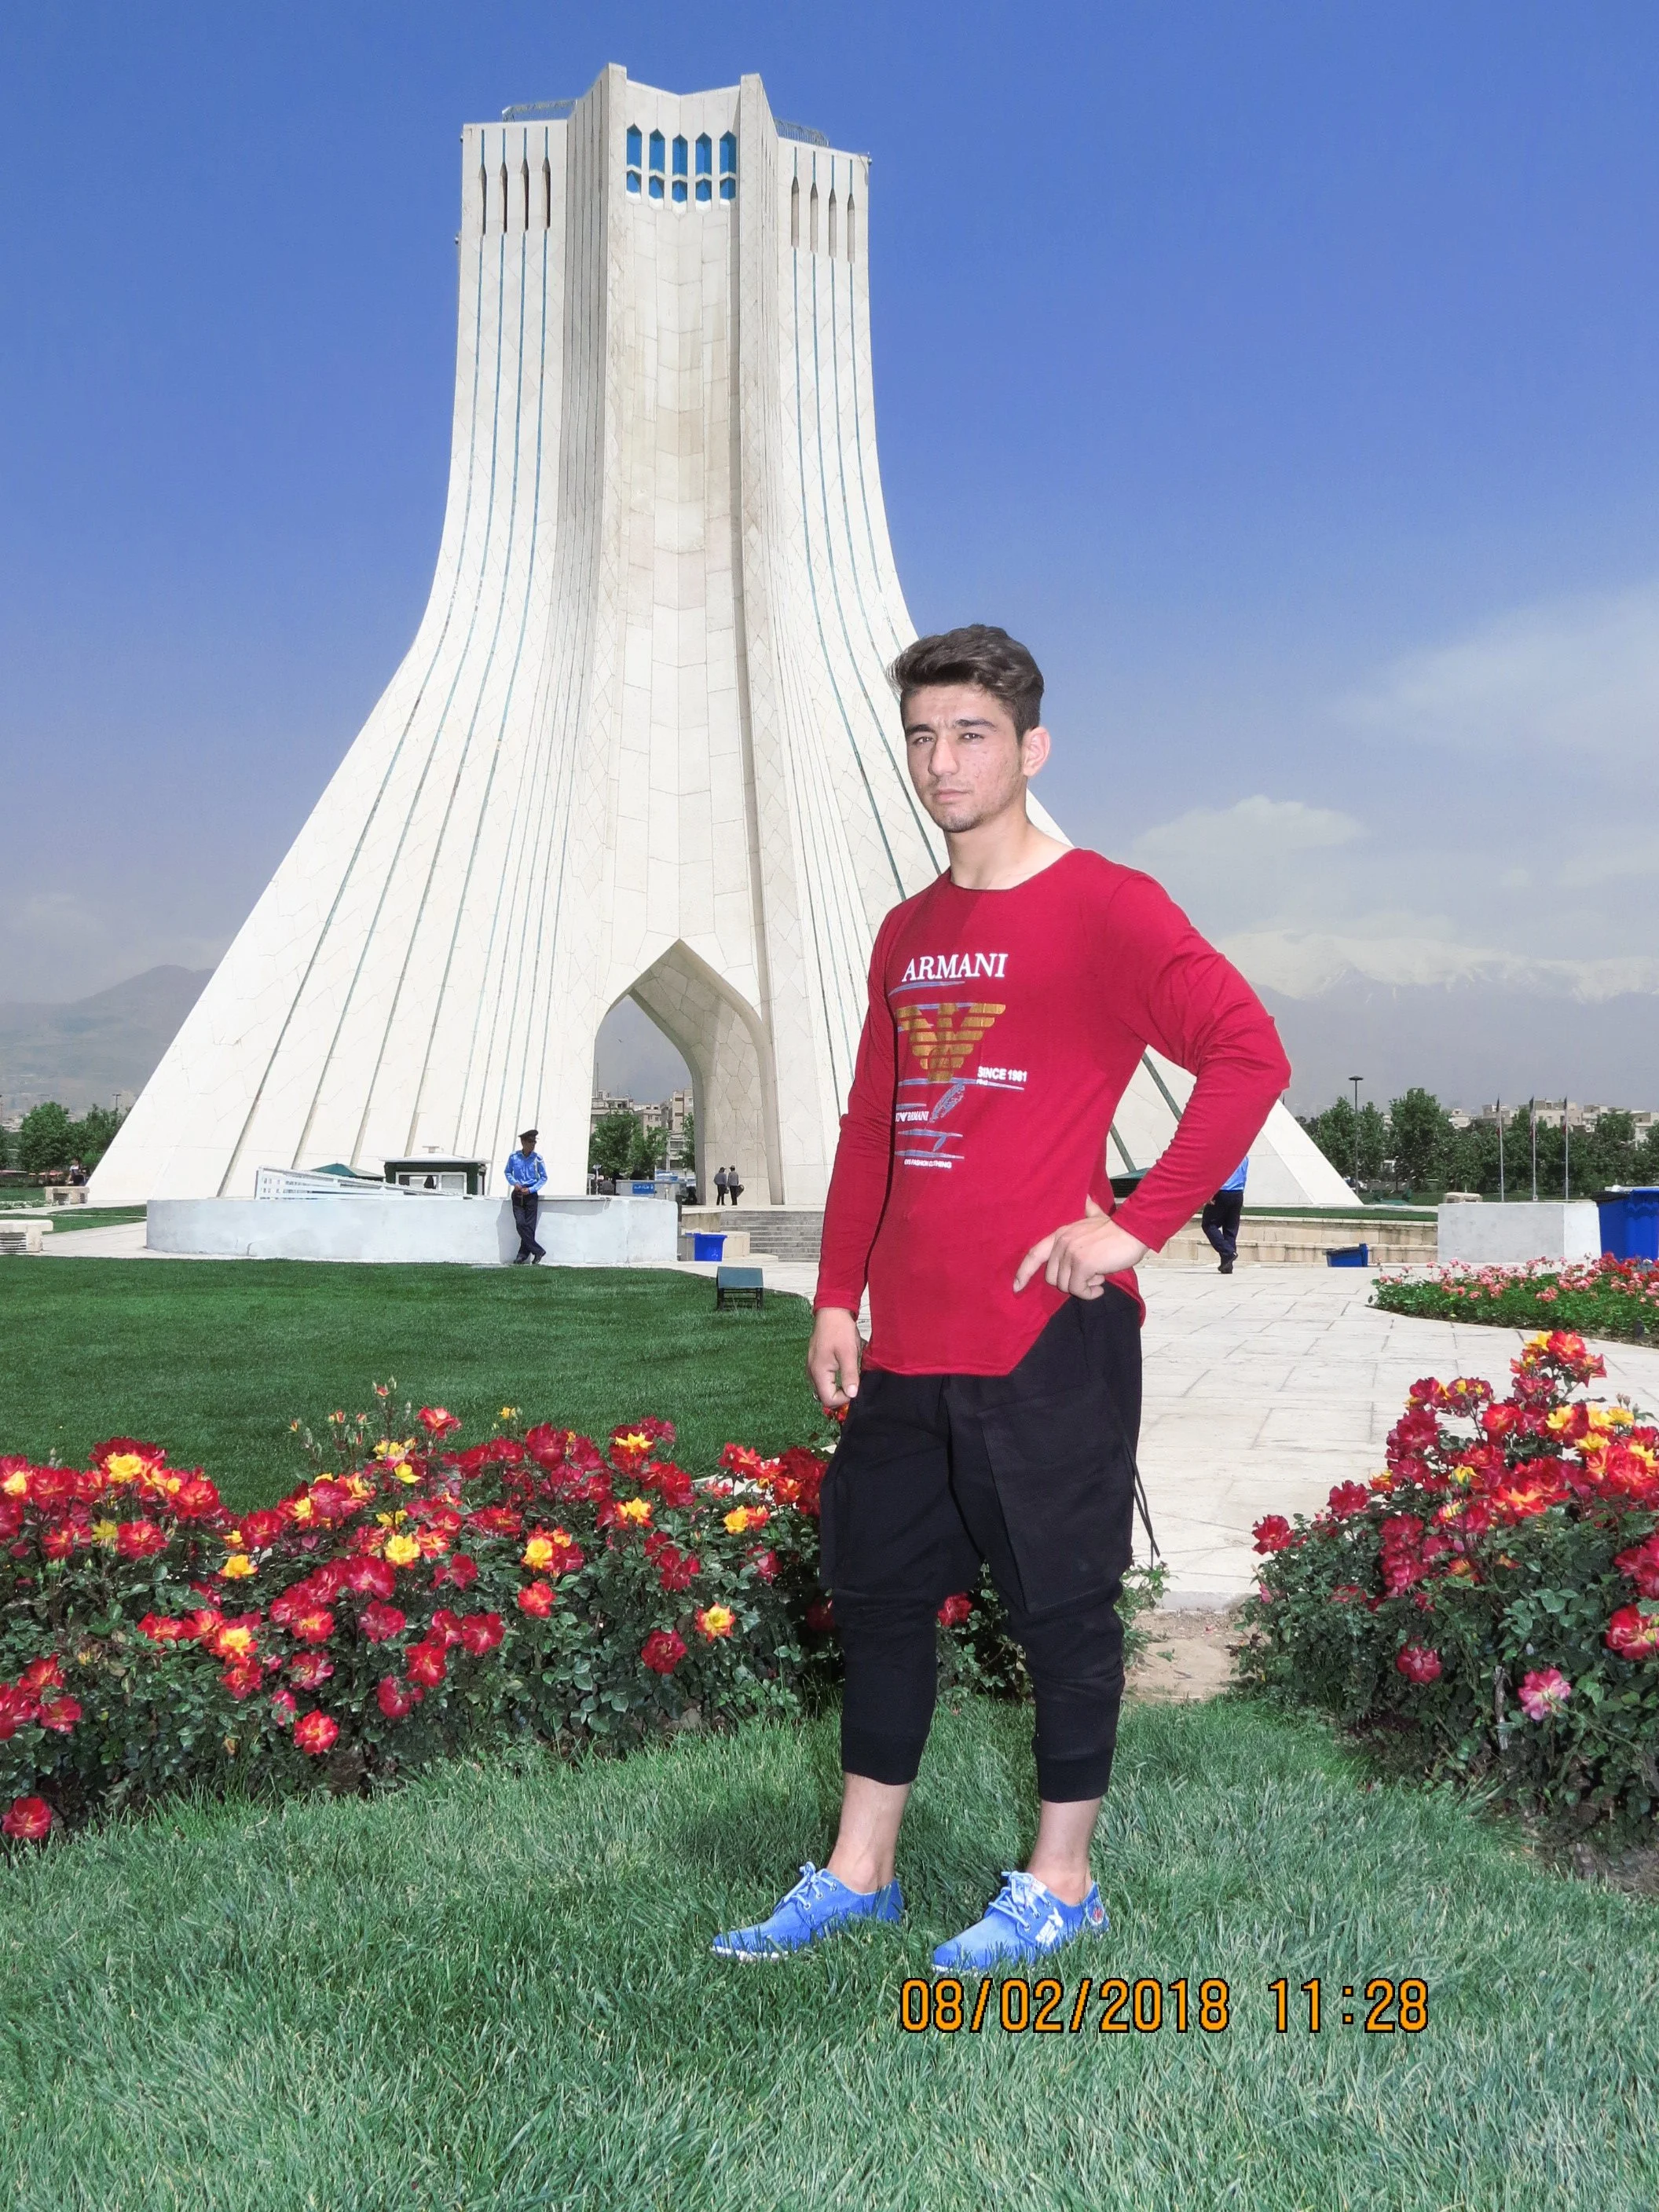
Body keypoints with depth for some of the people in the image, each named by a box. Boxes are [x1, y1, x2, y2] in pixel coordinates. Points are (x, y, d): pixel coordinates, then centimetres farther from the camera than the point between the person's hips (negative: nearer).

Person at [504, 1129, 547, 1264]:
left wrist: (531, 1189, -8)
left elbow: (544, 1177, 4)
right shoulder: (513, 1157, -2)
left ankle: (523, 1255, 9)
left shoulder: (537, 1158, -5)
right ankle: (538, 1251, -3)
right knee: (520, 1224, -10)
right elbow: (508, 1173, 13)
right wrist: (514, 1183, -7)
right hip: (517, 1195, 1)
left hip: (531, 1195, -1)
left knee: (529, 1226, -2)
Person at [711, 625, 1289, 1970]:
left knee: (1063, 1607, 6)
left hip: (1050, 1340, -7)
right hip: (908, 1344, 7)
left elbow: (1250, 1054, -15)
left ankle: (1062, 1885, 23)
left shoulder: (1105, 909, -7)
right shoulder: (906, 935, 14)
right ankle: (859, 1873, 29)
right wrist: (837, 1297, 12)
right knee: (879, 1591, 14)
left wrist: (1139, 1223, -16)